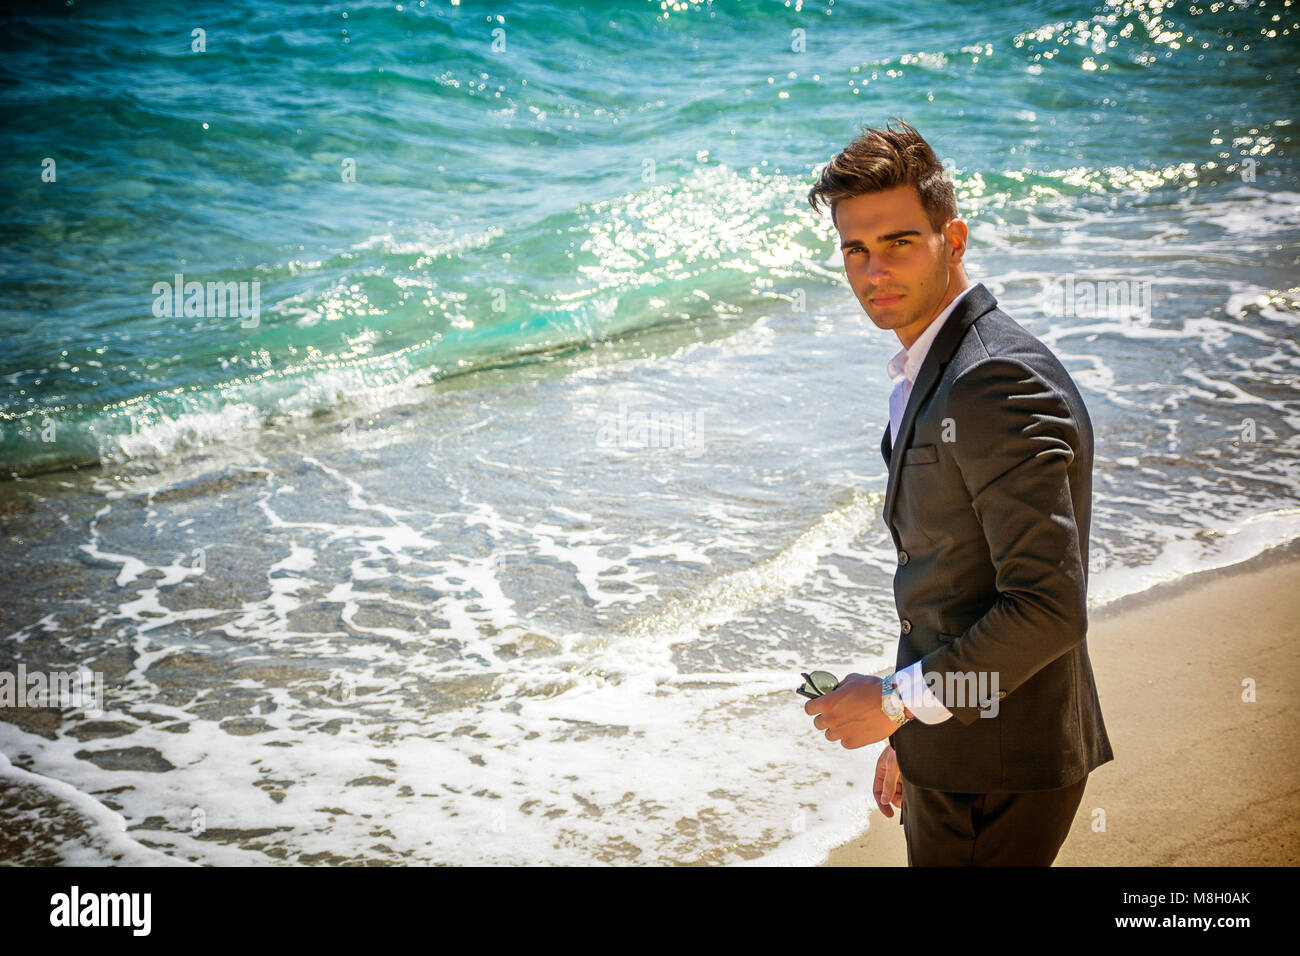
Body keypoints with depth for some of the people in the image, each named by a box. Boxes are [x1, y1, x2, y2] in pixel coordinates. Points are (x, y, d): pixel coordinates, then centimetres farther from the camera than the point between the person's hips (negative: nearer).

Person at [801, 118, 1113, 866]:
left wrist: (895, 700, -18)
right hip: (953, 756, 9)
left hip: (998, 771, -9)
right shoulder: (929, 375, 10)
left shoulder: (998, 382, -21)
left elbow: (1049, 606, -26)